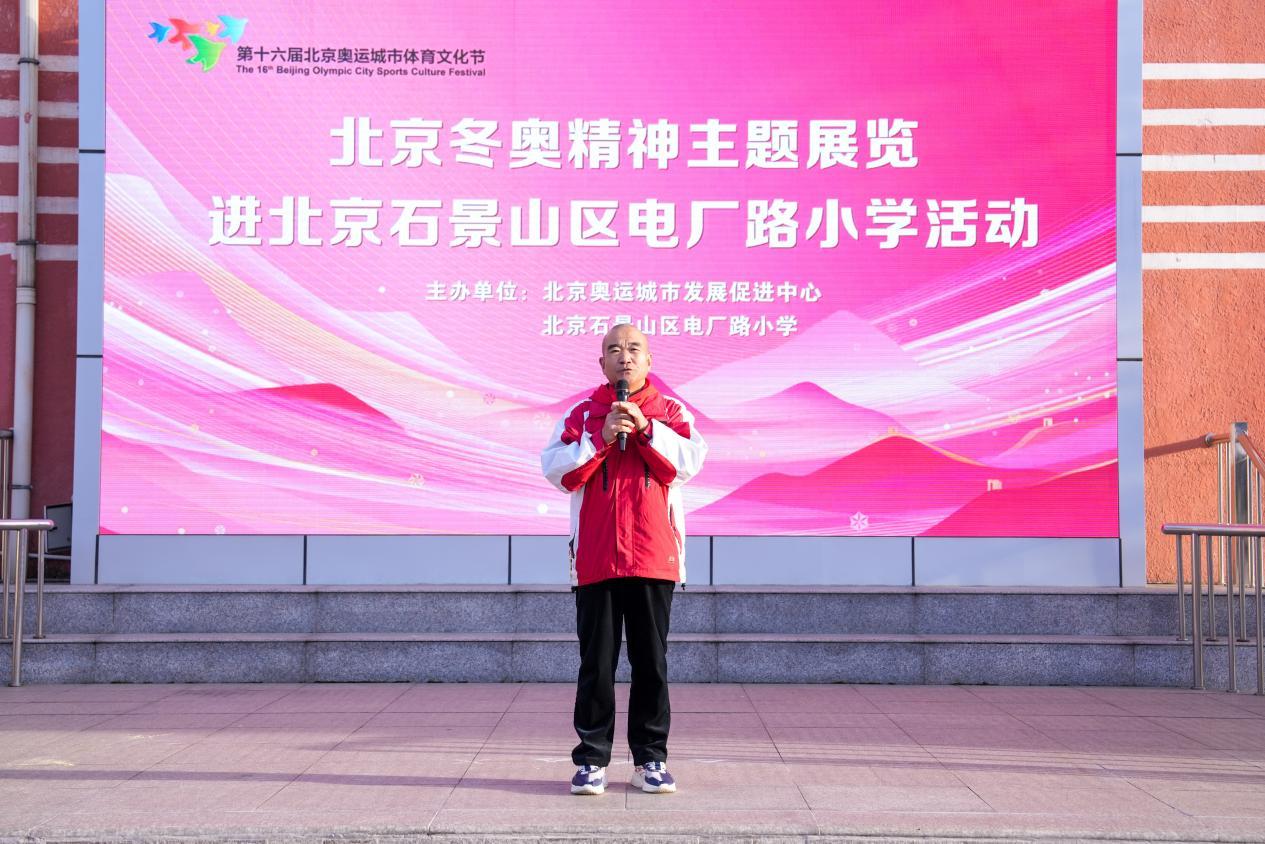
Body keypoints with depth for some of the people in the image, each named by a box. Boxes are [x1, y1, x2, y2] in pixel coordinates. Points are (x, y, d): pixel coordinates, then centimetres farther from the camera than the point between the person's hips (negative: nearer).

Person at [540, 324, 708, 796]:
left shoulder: (670, 412, 11)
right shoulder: (583, 414, 10)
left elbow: (691, 460, -5)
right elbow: (556, 469, -1)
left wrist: (646, 429, -12)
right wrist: (601, 439, -11)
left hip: (653, 557, 0)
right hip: (595, 558, 0)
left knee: (651, 662, 5)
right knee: (596, 663, 2)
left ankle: (650, 760, 13)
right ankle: (591, 760, 9)